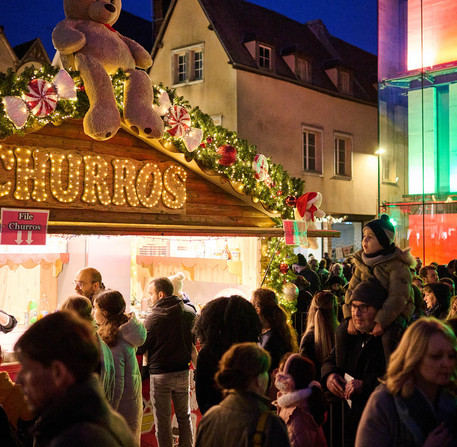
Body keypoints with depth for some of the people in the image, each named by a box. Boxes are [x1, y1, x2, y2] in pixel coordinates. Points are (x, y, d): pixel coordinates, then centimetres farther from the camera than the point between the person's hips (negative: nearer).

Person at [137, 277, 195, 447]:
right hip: (183, 371, 4)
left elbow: (140, 347, -11)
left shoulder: (154, 318, -16)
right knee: (184, 416, 18)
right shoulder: (189, 312, -2)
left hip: (160, 374, -4)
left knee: (162, 420, 7)